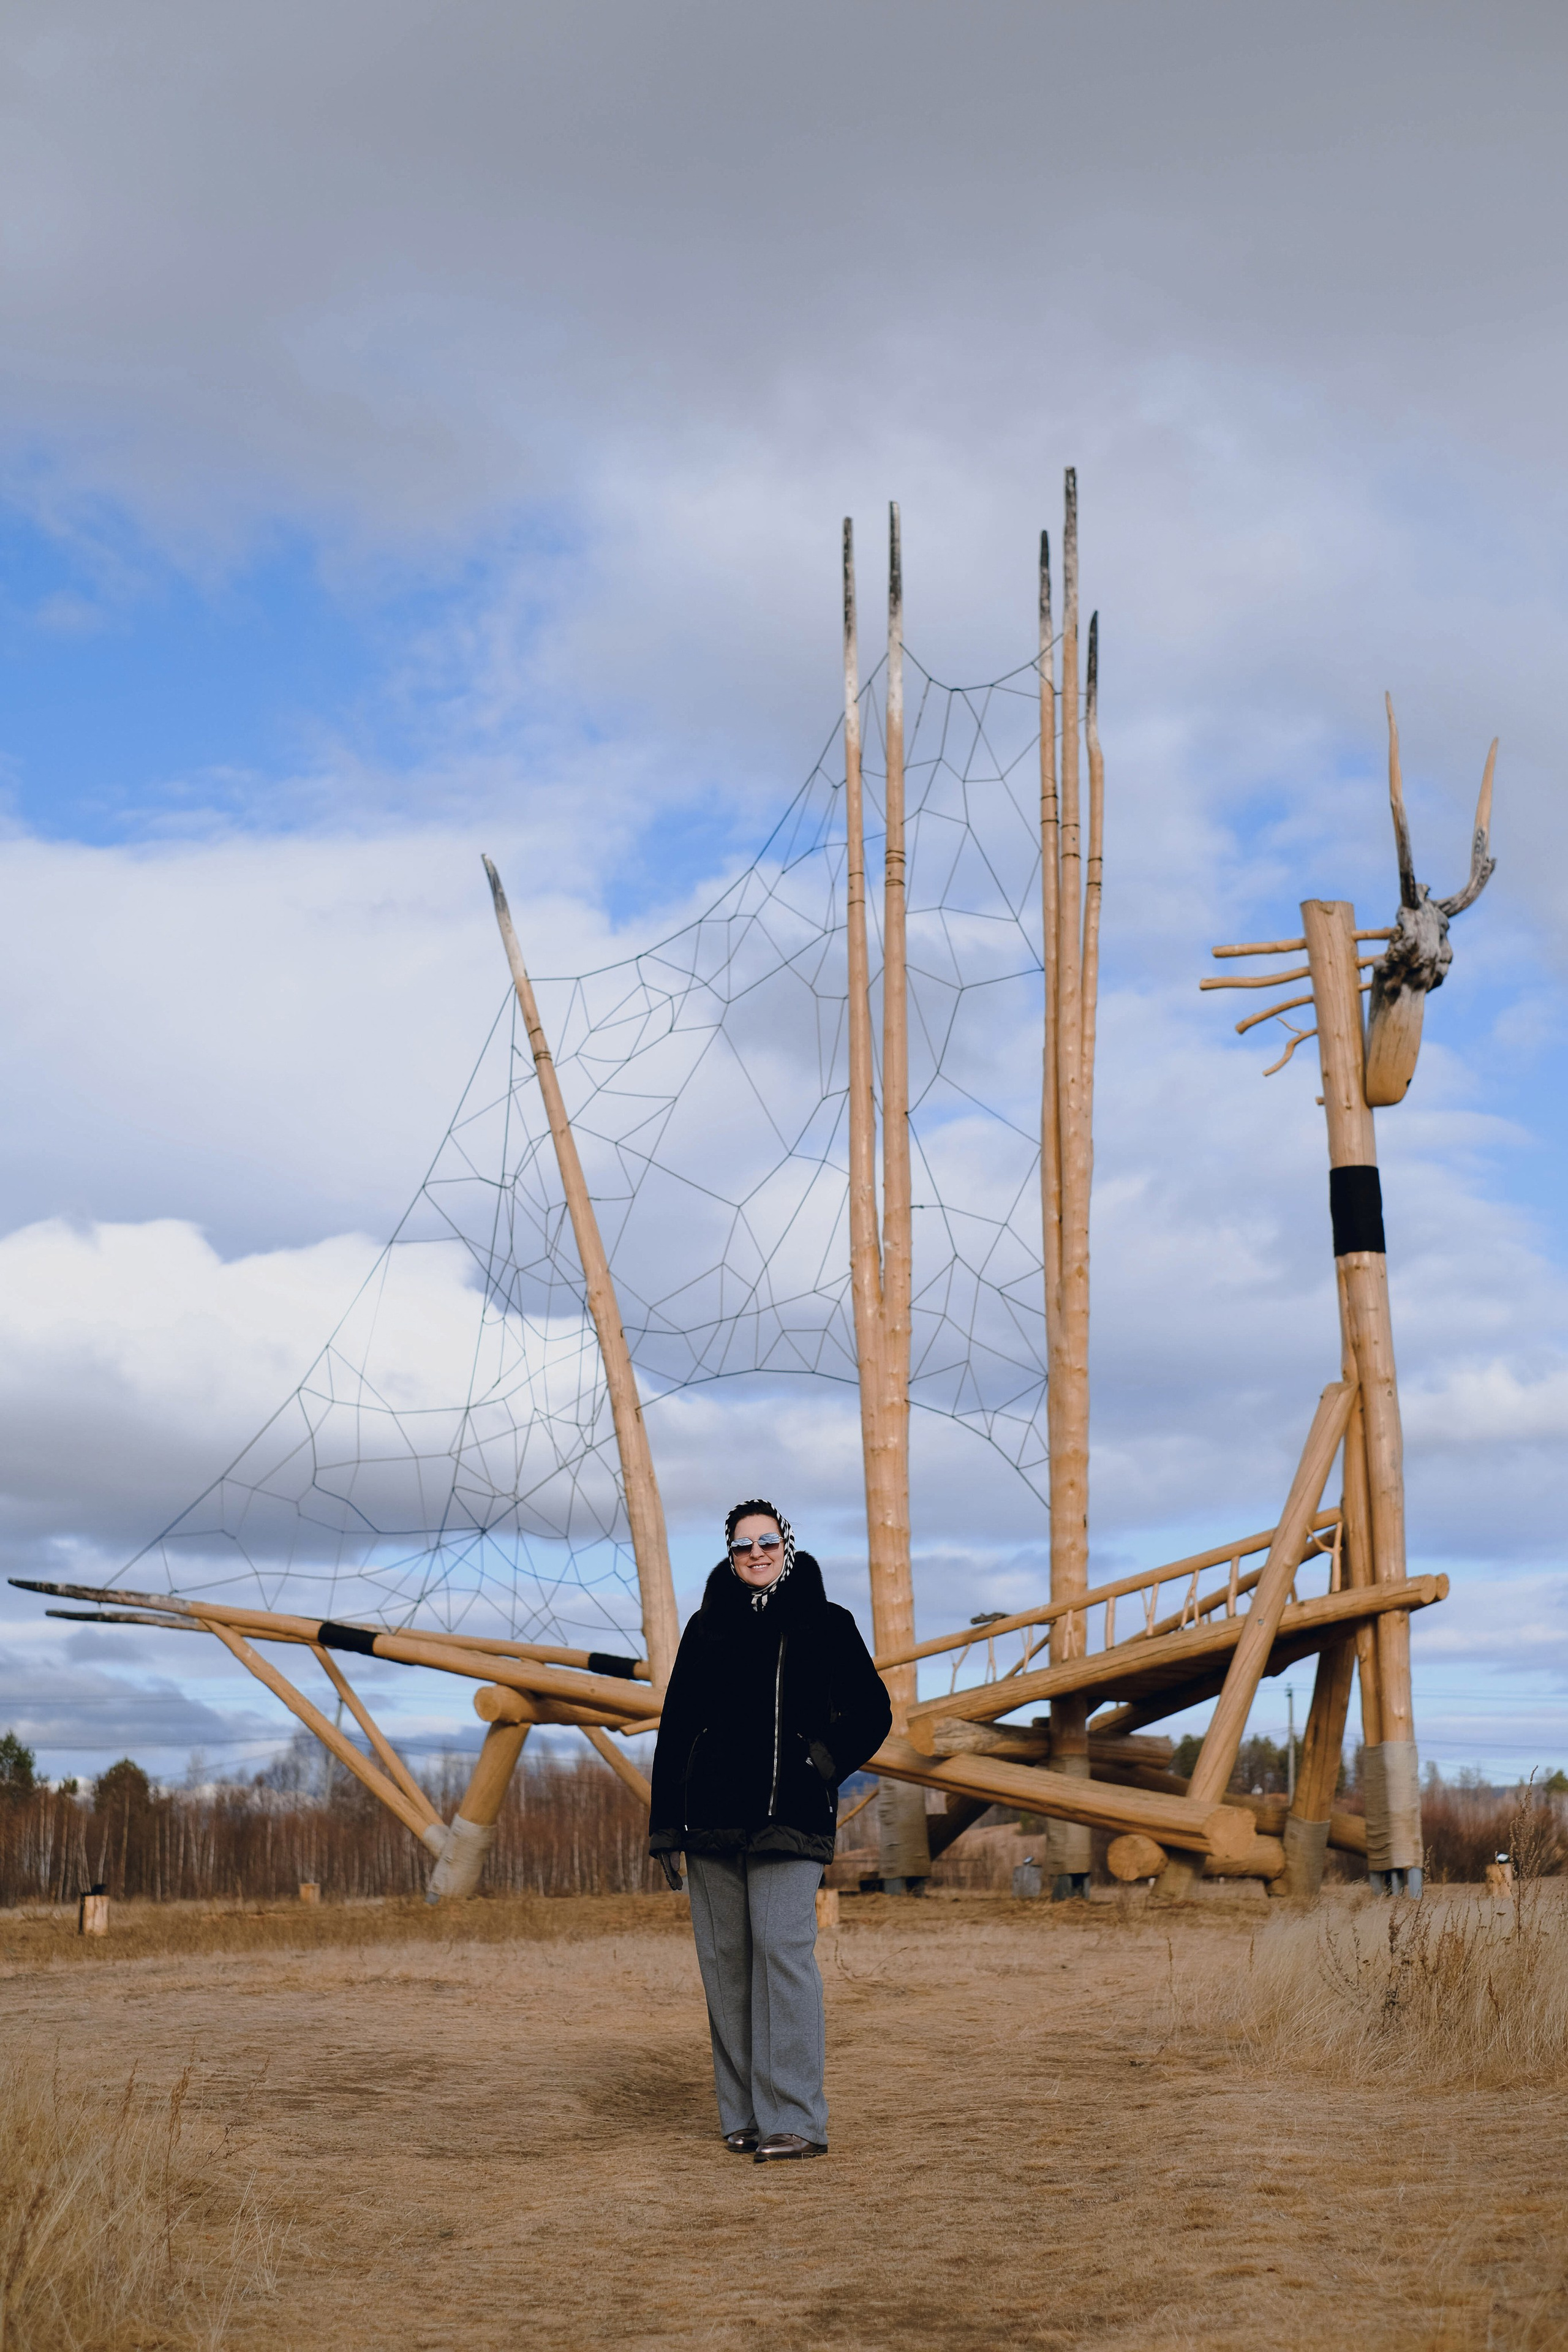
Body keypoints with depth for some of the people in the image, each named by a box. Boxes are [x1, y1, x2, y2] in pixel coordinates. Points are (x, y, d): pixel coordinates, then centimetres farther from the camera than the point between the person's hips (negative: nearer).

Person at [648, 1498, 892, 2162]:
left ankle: (796, 2119, -11)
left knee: (782, 1950, -13)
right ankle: (744, 2115, 11)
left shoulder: (825, 1625, 5)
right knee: (724, 1959, 3)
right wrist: (664, 1823, 6)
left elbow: (872, 1712, 9)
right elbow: (674, 1726, 12)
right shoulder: (707, 1628, 12)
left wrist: (824, 1763, -6)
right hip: (712, 1815, 3)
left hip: (787, 1816, -3)